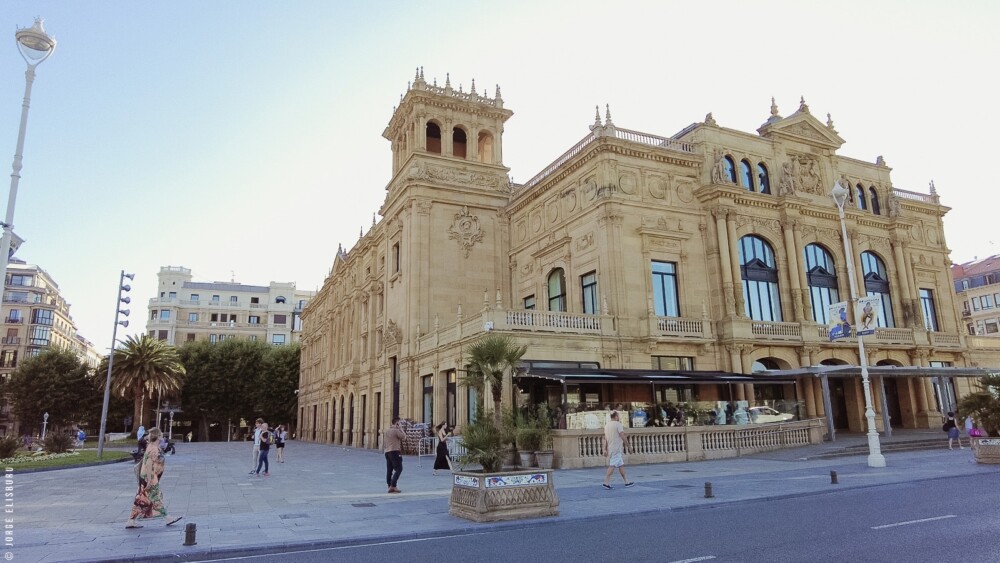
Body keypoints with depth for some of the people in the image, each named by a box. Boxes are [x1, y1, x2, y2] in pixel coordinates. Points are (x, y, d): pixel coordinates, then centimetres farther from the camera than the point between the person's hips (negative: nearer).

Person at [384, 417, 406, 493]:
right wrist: (401, 429, 0)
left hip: (387, 452, 9)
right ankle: (393, 486, -17)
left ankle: (390, 486, 10)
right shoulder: (396, 430, -10)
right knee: (399, 468, -8)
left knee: (389, 470, 9)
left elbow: (384, 440, 22)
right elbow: (404, 437, -8)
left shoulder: (387, 431, 16)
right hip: (395, 451, -9)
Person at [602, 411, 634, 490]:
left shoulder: (607, 425, 12)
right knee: (612, 465, -9)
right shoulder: (618, 424, -11)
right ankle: (606, 483, -12)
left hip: (610, 448, 8)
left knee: (621, 465, 14)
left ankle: (627, 482, 20)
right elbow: (623, 437, -14)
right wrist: (629, 446, -6)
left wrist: (605, 449, 15)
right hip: (617, 449, -8)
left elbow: (605, 439, 13)